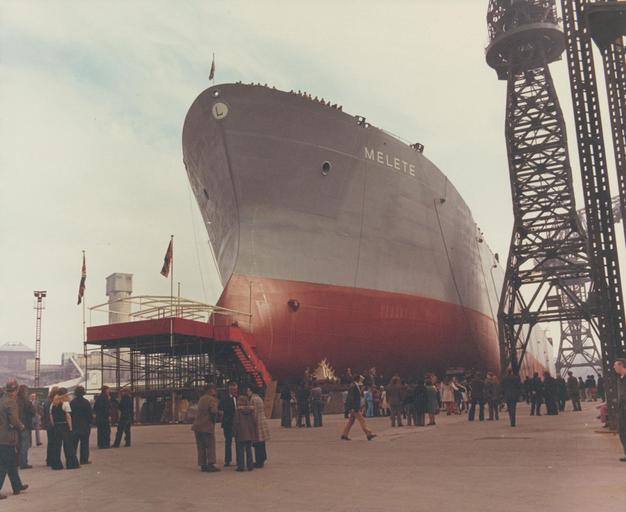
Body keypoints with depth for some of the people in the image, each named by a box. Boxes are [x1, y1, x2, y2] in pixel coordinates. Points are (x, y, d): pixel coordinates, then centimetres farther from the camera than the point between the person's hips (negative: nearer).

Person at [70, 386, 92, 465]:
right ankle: (84, 459, 4)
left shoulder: (72, 402, -4)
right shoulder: (86, 402, -9)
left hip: (74, 426, 2)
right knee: (84, 443, 4)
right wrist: (89, 423, 4)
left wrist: (71, 424, 8)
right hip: (85, 425, -2)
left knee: (74, 443, 11)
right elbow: (90, 414, -7)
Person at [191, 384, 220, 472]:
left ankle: (203, 465, 14)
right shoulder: (212, 400, -11)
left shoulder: (201, 399, 15)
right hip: (207, 426, -7)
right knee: (210, 446, 1)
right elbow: (214, 411, -25)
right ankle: (210, 465, -2)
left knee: (201, 447, 11)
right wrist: (214, 419, -3)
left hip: (197, 426, 7)